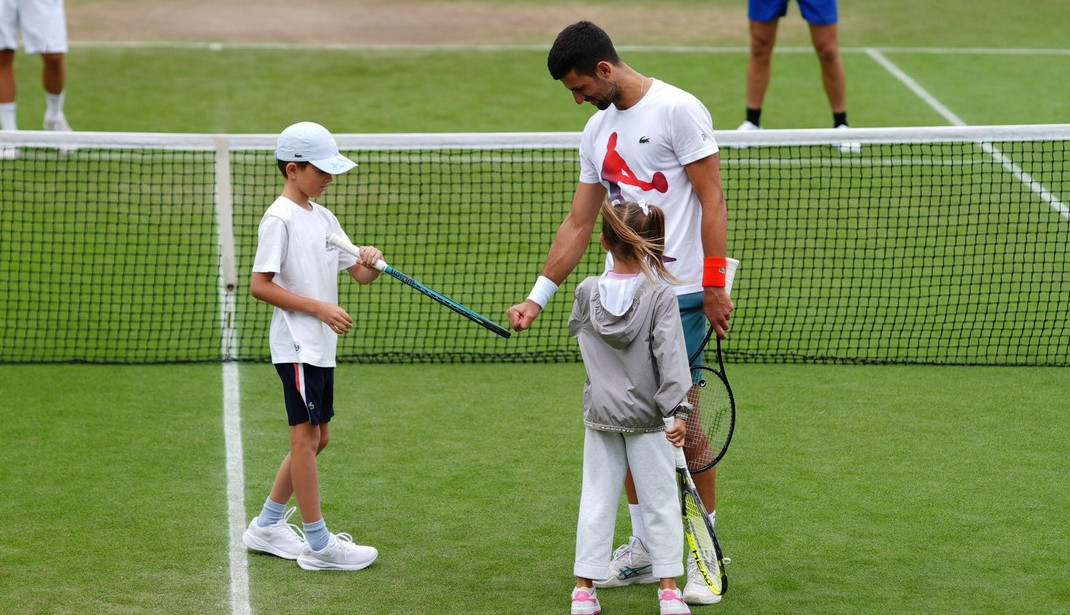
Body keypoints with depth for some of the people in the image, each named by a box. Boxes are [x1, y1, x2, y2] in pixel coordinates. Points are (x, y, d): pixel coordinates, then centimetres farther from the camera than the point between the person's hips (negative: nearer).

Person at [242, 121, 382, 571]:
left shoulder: (323, 218, 14)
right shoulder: (279, 219, -12)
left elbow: (360, 273, 17)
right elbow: (260, 286, -17)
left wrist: (371, 263, -7)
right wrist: (320, 308, -20)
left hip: (321, 347, 9)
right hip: (296, 344, -9)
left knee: (316, 438, 12)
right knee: (306, 436, -5)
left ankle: (267, 526, 23)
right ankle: (318, 544, -2)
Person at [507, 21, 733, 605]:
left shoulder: (677, 109, -9)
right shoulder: (597, 130, 13)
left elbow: (712, 200, -11)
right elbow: (578, 222, 17)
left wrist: (715, 283, -15)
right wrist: (537, 297, 14)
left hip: (678, 295, -7)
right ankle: (642, 550, 18)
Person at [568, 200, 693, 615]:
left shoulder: (587, 292, -3)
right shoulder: (660, 295, -13)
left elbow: (576, 328, 19)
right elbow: (671, 355, -18)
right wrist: (679, 409, -19)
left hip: (600, 414, 3)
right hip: (647, 415, -3)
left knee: (596, 500, 8)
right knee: (659, 501, 5)